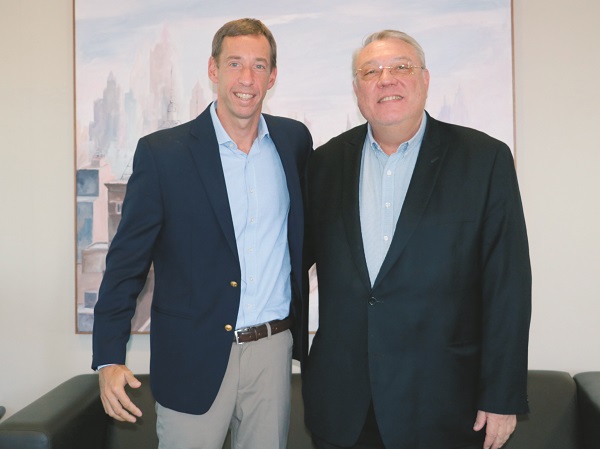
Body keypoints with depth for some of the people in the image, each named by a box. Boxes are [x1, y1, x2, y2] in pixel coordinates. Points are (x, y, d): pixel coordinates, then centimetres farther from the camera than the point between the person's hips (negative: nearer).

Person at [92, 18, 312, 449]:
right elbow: (127, 259, -5)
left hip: (274, 350, 3)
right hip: (194, 359, -3)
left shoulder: (295, 139, 3)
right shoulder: (162, 153, -7)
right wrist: (109, 359, -9)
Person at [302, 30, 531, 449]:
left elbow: (508, 286, -7)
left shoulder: (486, 159, -5)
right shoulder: (328, 161, 4)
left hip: (441, 403, -2)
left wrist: (503, 398, -8)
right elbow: (300, 253, 12)